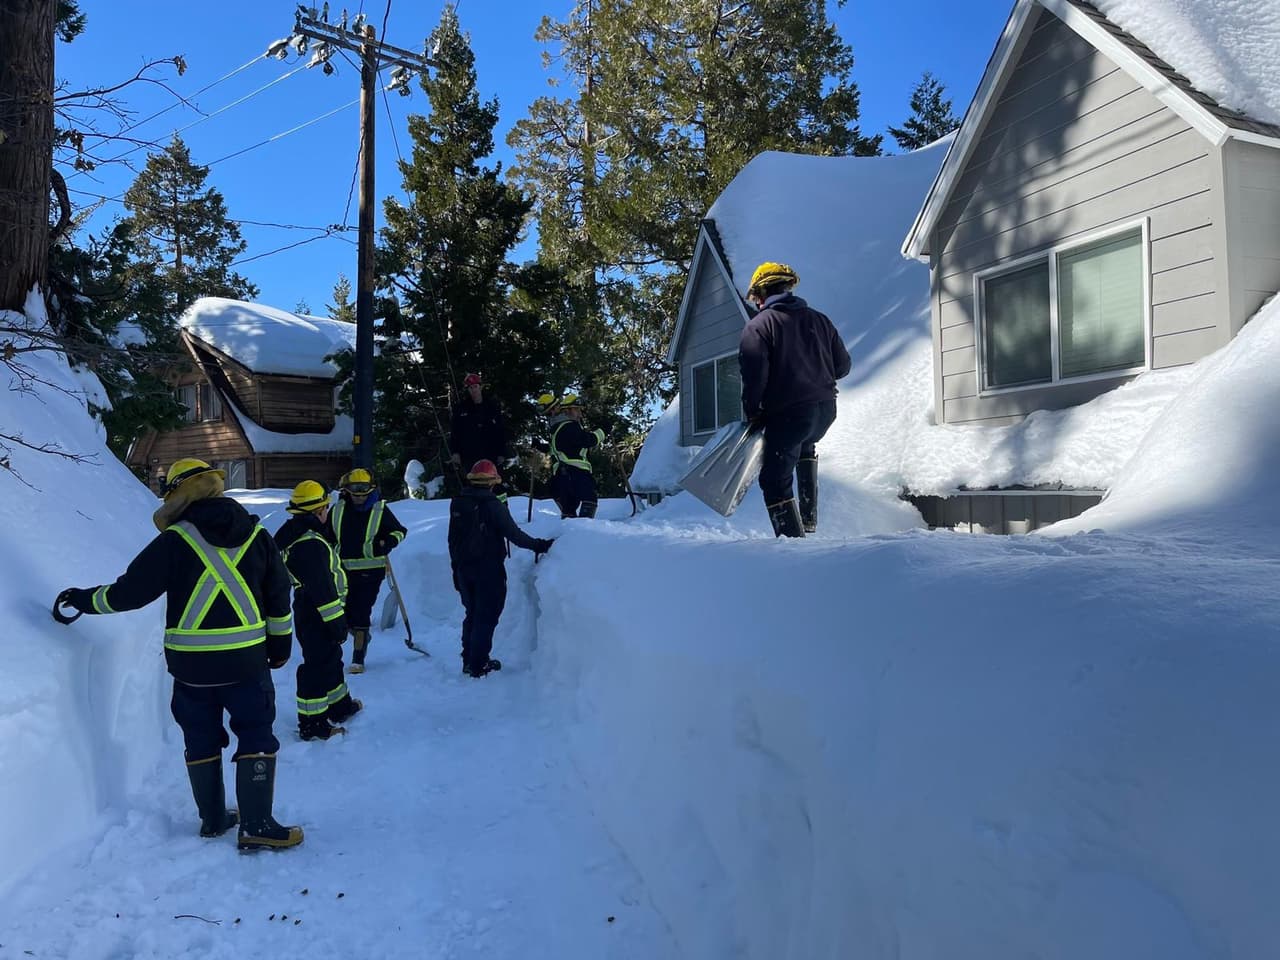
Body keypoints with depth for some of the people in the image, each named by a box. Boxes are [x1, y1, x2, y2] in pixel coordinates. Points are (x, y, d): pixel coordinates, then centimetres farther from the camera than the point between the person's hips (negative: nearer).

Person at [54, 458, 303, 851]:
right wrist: (280, 642, 18)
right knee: (256, 737, 7)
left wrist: (84, 598, 15)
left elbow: (129, 591, -3)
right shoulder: (256, 534, 1)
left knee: (201, 740, 17)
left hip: (190, 663, 0)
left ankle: (213, 819, 29)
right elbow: (279, 596, 6)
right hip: (246, 659, 0)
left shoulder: (174, 540, -7)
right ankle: (256, 826, 3)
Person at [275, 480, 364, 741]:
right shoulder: (311, 544, -25)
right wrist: (336, 621, -21)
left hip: (308, 610, 11)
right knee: (318, 665, -2)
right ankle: (311, 724, 8)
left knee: (331, 658, 23)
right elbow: (321, 587, -27)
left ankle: (339, 704, 38)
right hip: (317, 616, -11)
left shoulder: (294, 535, 10)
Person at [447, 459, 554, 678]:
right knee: (486, 616, 2)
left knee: (472, 614, 18)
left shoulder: (457, 504, 5)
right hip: (488, 569, -6)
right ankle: (478, 665, 3)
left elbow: (453, 539, 11)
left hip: (464, 568, 6)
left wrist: (456, 566, 18)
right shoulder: (492, 505, -15)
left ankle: (469, 660, 23)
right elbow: (513, 534, -17)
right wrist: (538, 545, -8)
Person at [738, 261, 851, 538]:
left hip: (788, 413, -7)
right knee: (806, 445, 36)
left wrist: (752, 413, -1)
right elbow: (842, 366, 14)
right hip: (826, 411, 7)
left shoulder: (759, 325, -5)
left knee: (776, 481, 2)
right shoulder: (819, 319, 13)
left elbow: (754, 375, -14)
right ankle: (809, 517, 30)